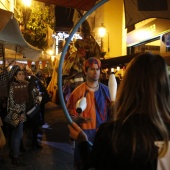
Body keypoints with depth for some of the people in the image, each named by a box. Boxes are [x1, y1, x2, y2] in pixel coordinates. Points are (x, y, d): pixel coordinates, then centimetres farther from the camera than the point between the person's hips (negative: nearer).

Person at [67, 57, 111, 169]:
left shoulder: (106, 90, 3)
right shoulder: (78, 91, -8)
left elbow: (111, 111, 12)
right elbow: (71, 116, -7)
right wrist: (78, 119, -27)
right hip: (85, 134, -3)